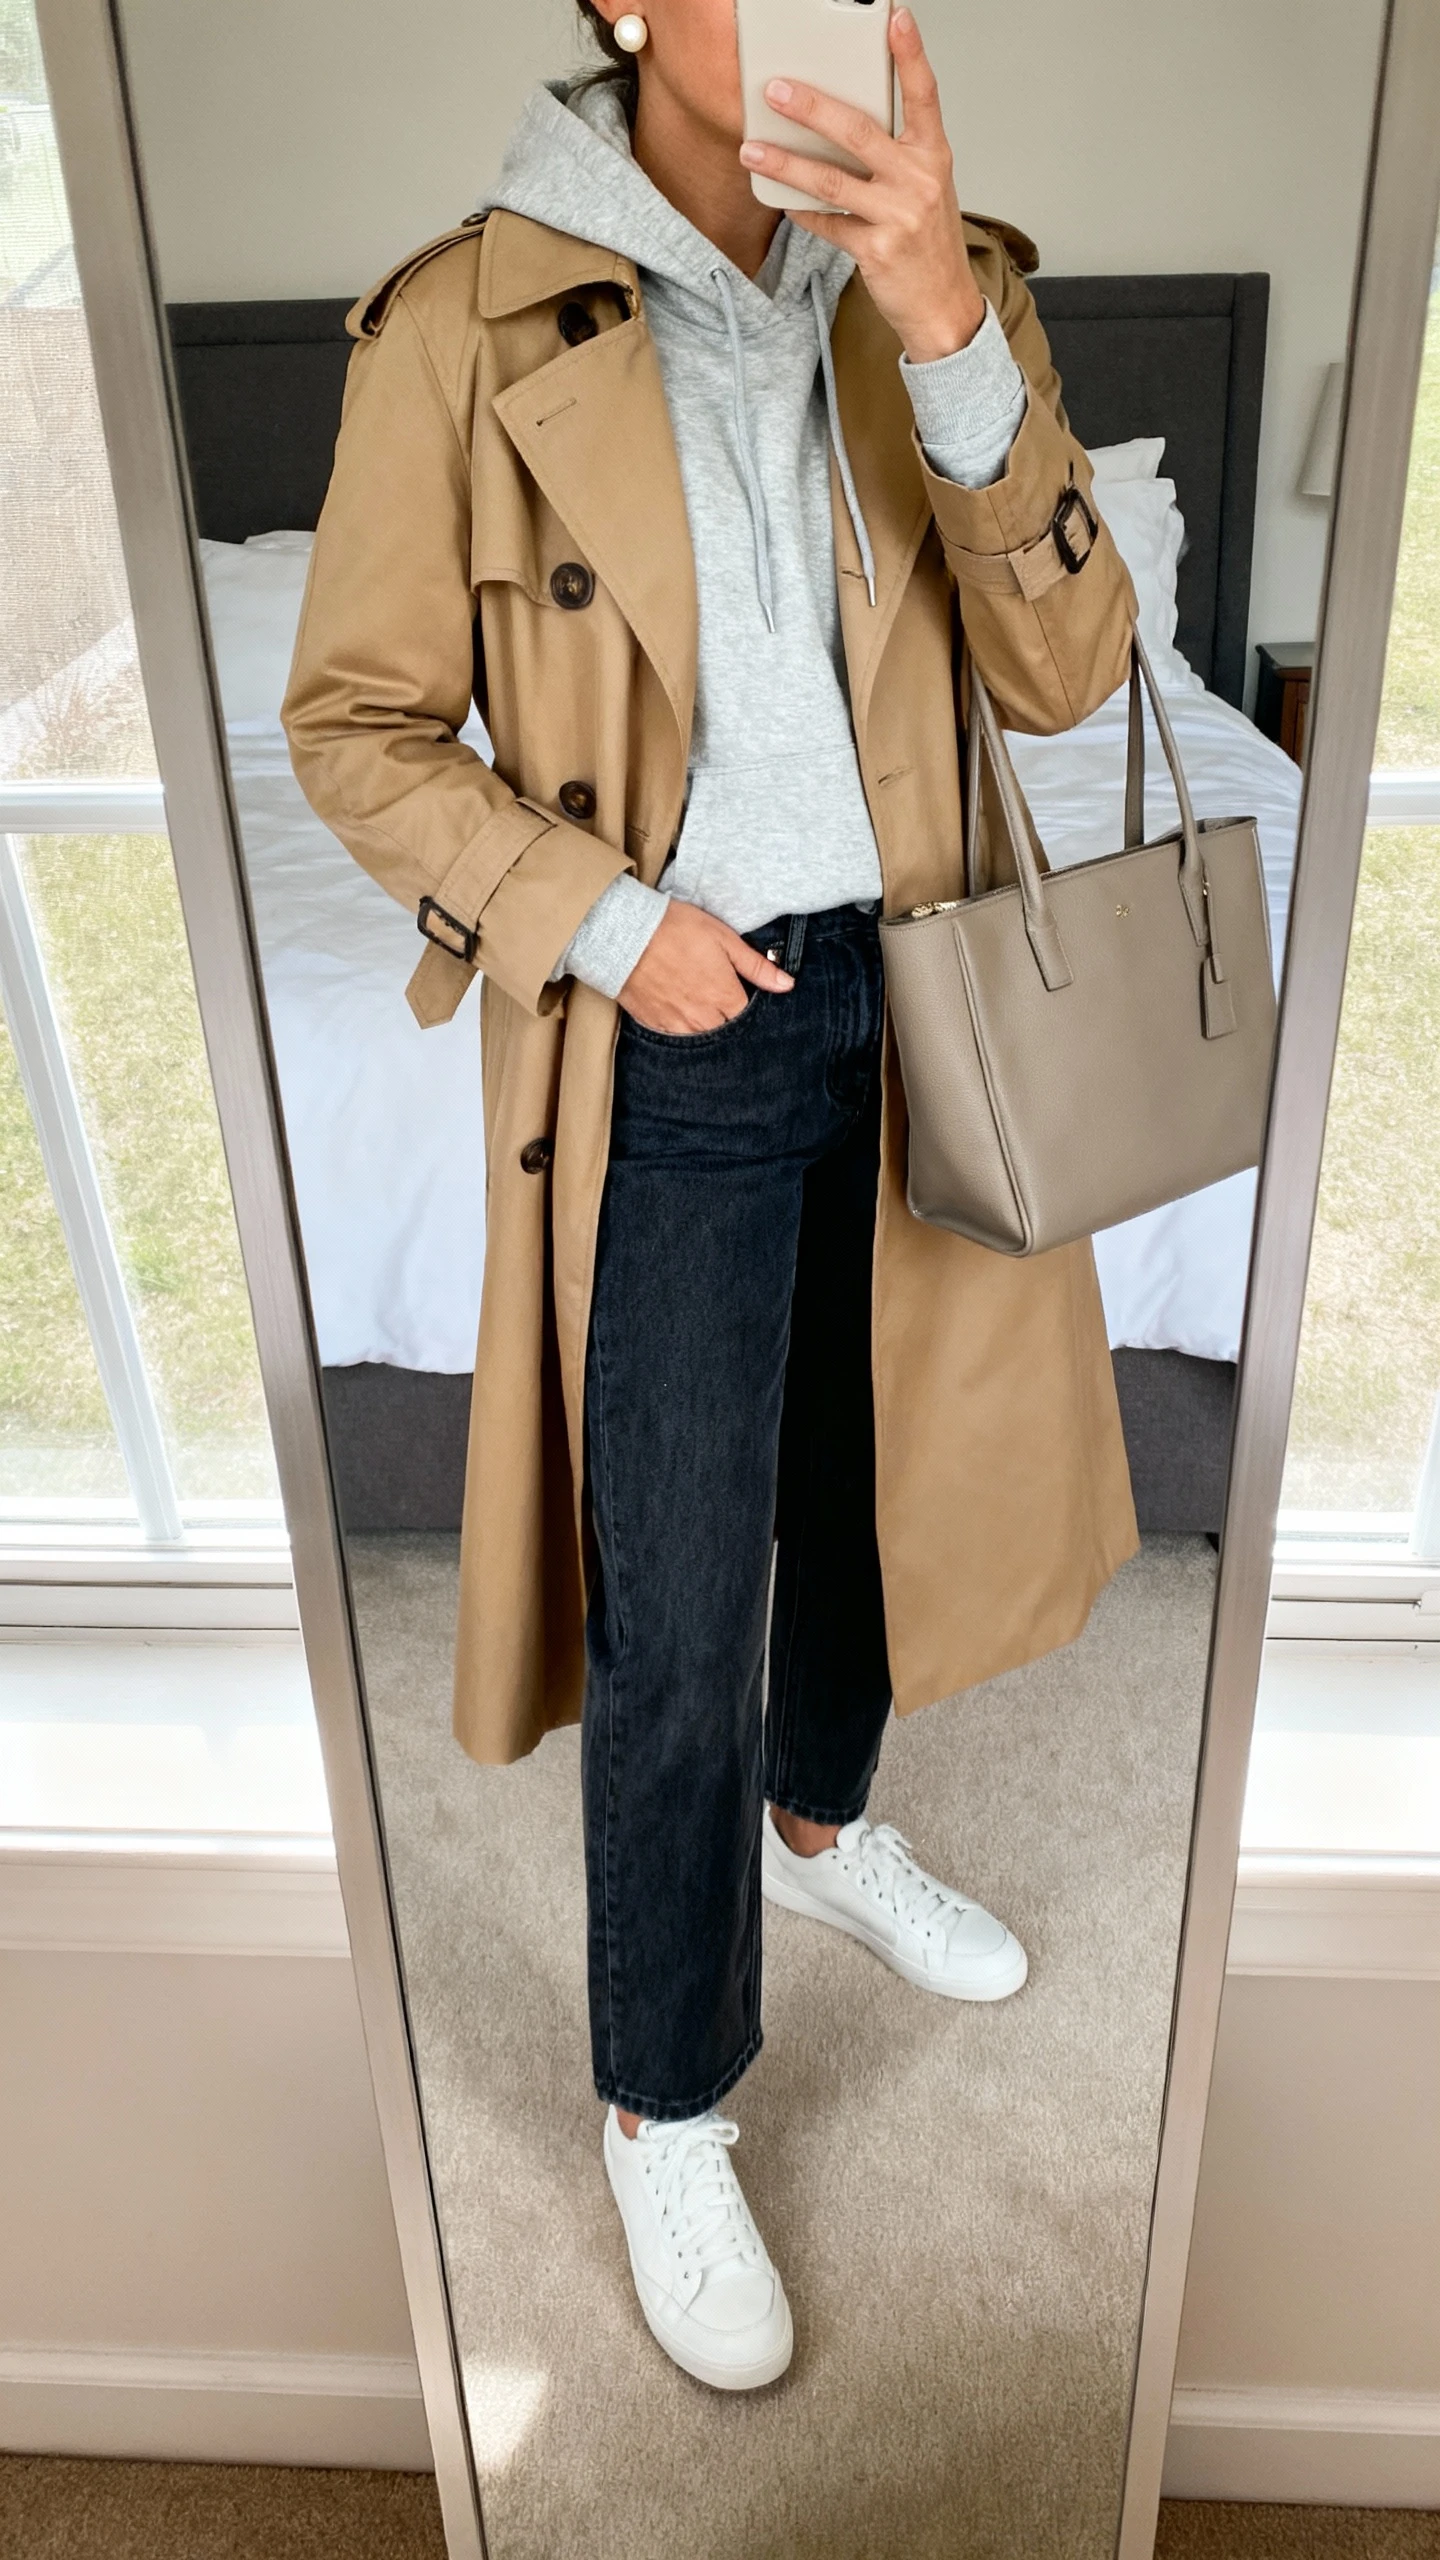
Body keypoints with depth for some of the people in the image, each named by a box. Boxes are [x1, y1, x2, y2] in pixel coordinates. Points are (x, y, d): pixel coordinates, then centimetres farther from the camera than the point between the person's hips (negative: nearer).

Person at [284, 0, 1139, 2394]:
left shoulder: (936, 284, 0)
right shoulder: (469, 326, -10)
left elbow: (1068, 669, -9)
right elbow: (356, 728, -4)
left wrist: (952, 331, -22)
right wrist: (602, 924, -16)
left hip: (917, 1001, 5)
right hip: (675, 1047, -4)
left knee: (872, 1469, 22)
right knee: (677, 1623, 2)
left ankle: (819, 1819, 52)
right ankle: (667, 2113, 27)